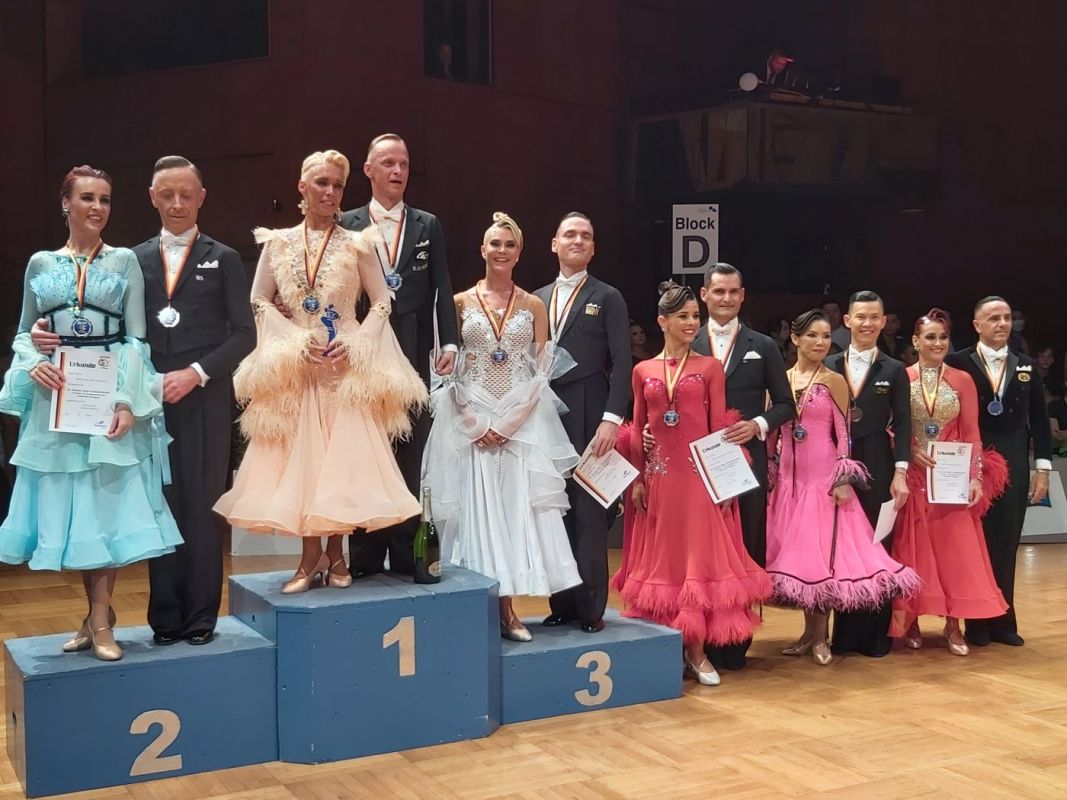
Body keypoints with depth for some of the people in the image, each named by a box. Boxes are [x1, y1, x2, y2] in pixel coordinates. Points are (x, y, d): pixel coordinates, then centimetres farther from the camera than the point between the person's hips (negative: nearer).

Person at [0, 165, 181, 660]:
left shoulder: (125, 262, 2)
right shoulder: (41, 264, 8)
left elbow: (136, 339, -3)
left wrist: (127, 401, -13)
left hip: (112, 397, -2)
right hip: (56, 399, 2)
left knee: (109, 504, -2)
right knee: (68, 507, 5)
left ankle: (100, 621, 7)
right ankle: (98, 615, 17)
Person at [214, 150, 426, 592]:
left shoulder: (358, 244, 1)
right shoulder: (278, 243, 5)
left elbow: (381, 302, 3)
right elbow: (258, 302, 5)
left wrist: (355, 343, -11)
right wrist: (296, 340, -7)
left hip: (349, 366, -1)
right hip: (294, 366, 1)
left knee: (344, 456, -1)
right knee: (299, 459, 1)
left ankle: (335, 555, 11)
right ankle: (312, 556, 11)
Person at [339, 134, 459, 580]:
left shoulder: (427, 226, 10)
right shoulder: (347, 226, 7)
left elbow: (441, 290, 4)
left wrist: (449, 342, -9)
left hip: (412, 356, 1)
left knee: (409, 463, 4)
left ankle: (405, 556, 12)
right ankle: (365, 558, 11)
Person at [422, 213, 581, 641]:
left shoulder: (534, 306, 7)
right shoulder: (461, 302, 5)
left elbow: (540, 372, 3)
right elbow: (450, 368, 1)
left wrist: (507, 424, -8)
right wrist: (478, 424, -9)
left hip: (522, 424, 1)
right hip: (470, 424, 0)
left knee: (516, 510, -2)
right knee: (475, 511, -2)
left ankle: (506, 609, 4)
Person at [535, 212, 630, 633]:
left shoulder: (608, 298, 4)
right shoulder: (537, 298, 15)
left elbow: (621, 364, -4)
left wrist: (611, 419, -15)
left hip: (588, 419, -4)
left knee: (589, 512, -1)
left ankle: (591, 607, 6)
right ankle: (562, 603, 14)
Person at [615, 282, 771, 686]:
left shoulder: (711, 367, 3)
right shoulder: (643, 371, 8)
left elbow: (719, 426, 0)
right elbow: (637, 429, 9)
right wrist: (637, 478, 3)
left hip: (700, 474, -2)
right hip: (659, 475, 2)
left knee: (700, 556, -1)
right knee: (662, 557, 7)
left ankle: (697, 652, 5)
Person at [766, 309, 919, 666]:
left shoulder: (834, 381, -3)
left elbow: (843, 434, -4)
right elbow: (773, 431, 10)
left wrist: (843, 480, -11)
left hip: (825, 477, -3)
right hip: (789, 478, 4)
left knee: (823, 553, -4)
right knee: (797, 554, 7)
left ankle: (820, 637, 7)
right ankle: (809, 631, 19)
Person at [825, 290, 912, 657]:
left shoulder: (894, 370, 6)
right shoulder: (829, 367, 8)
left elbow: (902, 425, 1)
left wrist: (901, 473, -9)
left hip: (877, 465, -1)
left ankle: (875, 634, 11)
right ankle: (843, 632, 12)